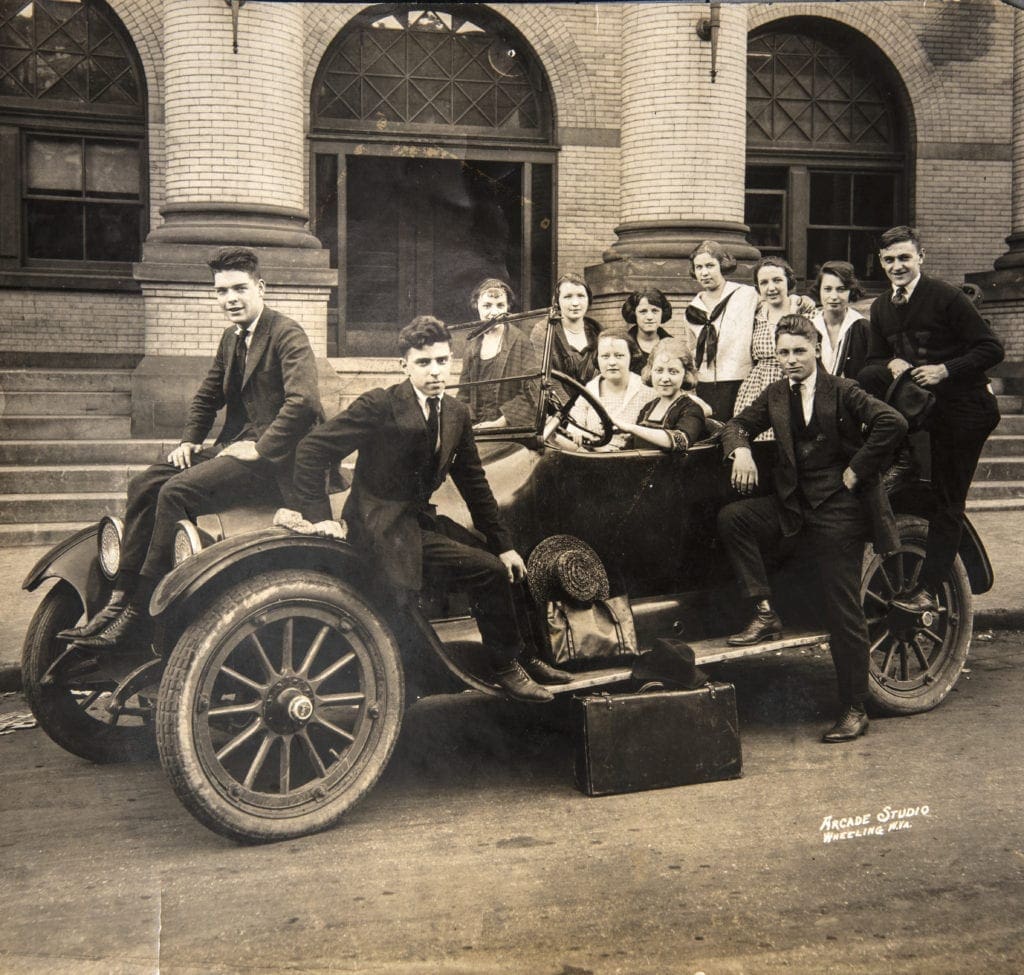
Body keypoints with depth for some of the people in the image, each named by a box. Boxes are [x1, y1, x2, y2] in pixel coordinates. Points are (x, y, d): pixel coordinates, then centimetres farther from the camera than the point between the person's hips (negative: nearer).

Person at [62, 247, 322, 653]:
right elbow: (208, 395, 28)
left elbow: (304, 401, -24)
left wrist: (259, 450, -22)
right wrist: (190, 440, 11)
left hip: (270, 461, -9)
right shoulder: (232, 337, 17)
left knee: (176, 491, -25)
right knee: (144, 485, -5)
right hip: (232, 448, 9)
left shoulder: (287, 334, -11)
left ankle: (137, 619, -20)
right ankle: (118, 601, -7)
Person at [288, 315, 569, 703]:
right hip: (385, 529, -8)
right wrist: (319, 519, -19)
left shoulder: (456, 413, 3)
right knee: (488, 571, -16)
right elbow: (311, 451, -17)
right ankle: (506, 668, 4)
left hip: (420, 519, 8)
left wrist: (504, 545, 6)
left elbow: (473, 483, 9)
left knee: (510, 565, 4)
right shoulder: (379, 406, -18)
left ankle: (525, 656, 23)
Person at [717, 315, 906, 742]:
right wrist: (741, 448, -12)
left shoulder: (841, 391, -7)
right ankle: (765, 612, -7)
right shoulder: (775, 395, 9)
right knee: (731, 517, -17)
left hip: (839, 510, -5)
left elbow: (892, 423, -18)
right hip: (793, 509, 5)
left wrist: (858, 471, -15)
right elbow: (738, 424, 11)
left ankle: (854, 710, 10)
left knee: (844, 614, -1)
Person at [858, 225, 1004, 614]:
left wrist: (945, 369, -25)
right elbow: (874, 360, 13)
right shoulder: (881, 308, 8)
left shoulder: (947, 297, -12)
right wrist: (890, 365, -10)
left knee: (947, 502, -4)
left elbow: (992, 348, -14)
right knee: (866, 379, -19)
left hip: (962, 409, -6)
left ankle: (926, 589, -1)